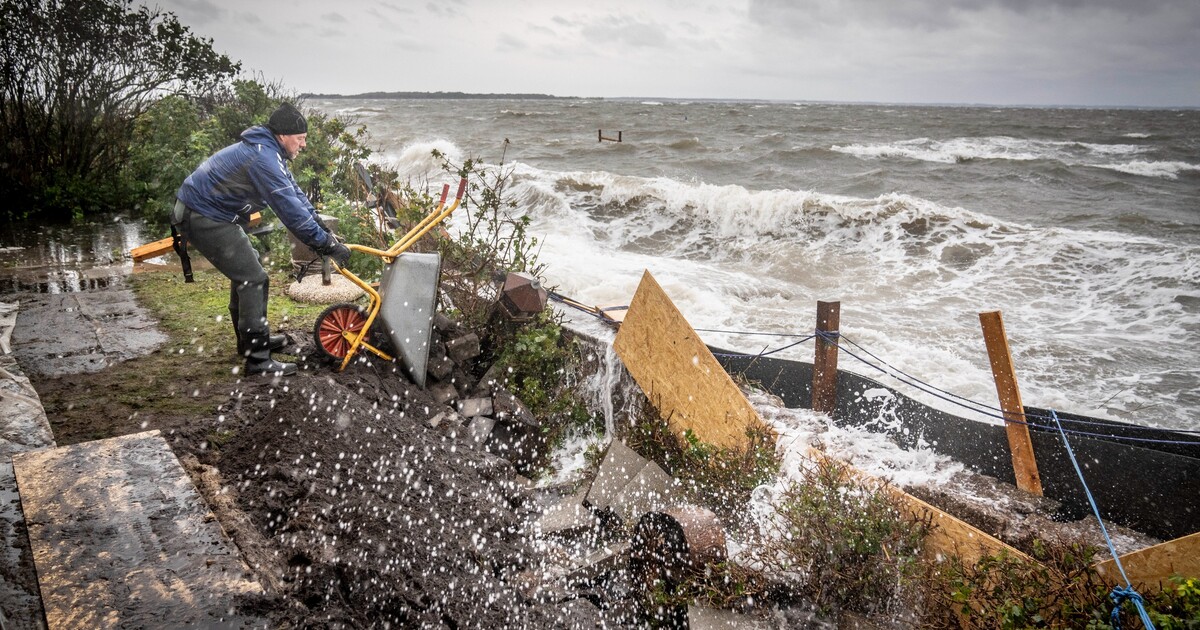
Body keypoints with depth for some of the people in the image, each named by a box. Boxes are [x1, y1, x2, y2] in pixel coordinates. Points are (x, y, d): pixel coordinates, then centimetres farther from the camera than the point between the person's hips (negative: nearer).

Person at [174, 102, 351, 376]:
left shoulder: (268, 151, 8)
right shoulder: (263, 158, -26)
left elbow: (295, 194, 10)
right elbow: (291, 210, -30)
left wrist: (324, 230, 3)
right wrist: (327, 245, -25)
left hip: (207, 211, 11)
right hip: (203, 218, -11)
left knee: (245, 269, 21)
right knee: (253, 278, -10)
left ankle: (252, 339, 34)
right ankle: (258, 359, -6)